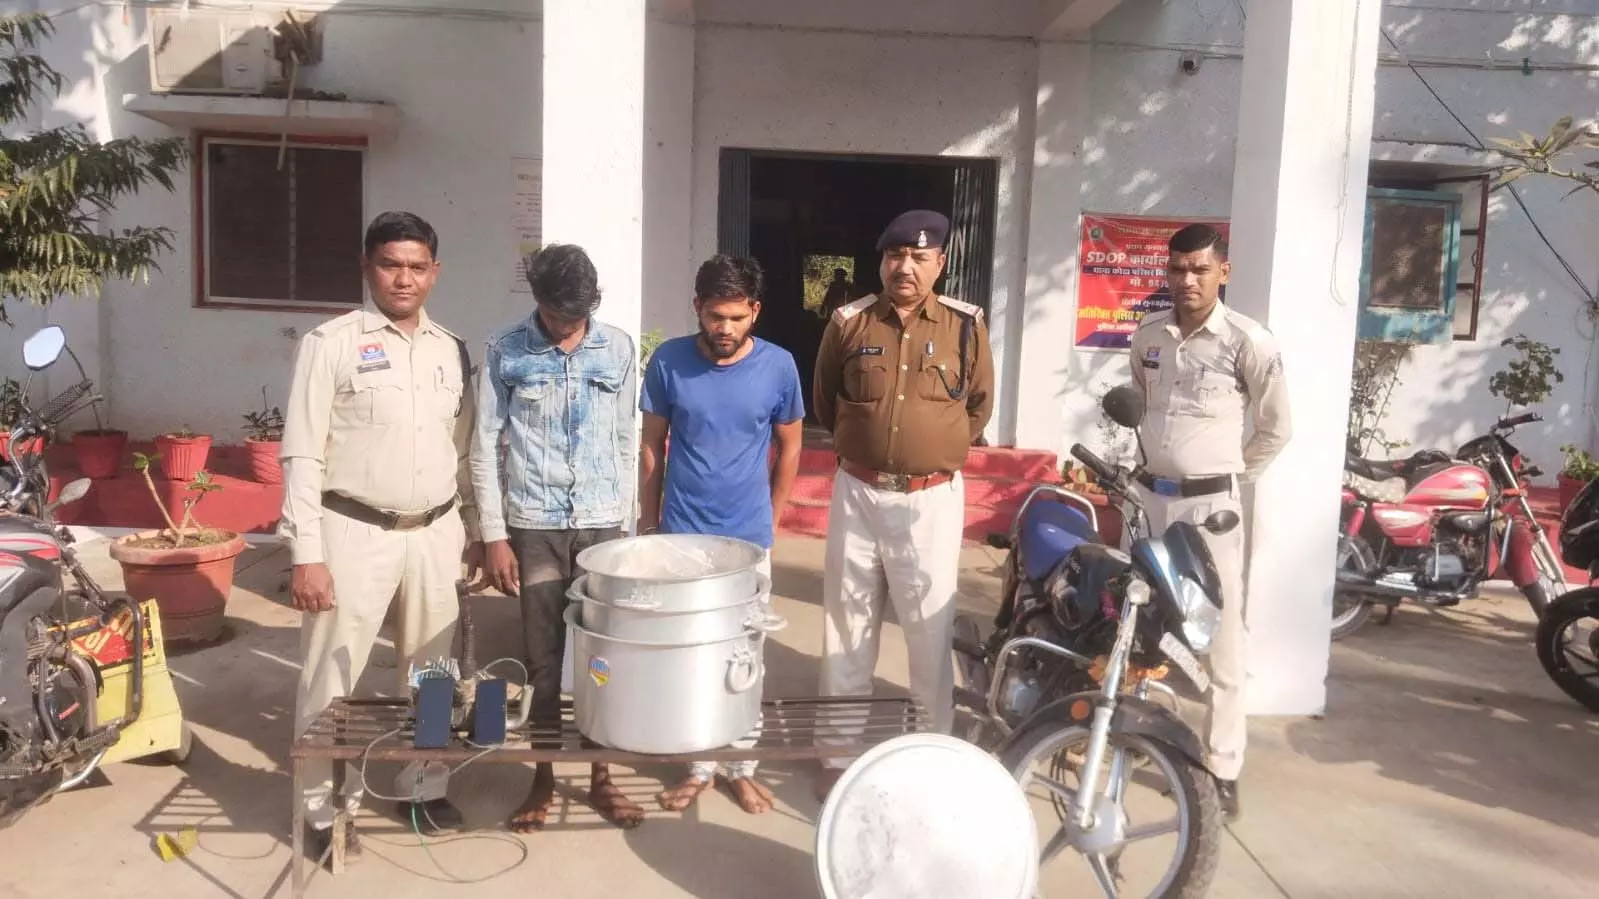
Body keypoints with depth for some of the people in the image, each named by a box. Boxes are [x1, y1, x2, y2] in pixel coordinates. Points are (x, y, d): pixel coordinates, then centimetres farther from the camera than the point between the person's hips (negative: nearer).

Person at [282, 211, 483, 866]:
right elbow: (302, 455, -9)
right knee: (332, 677, 4)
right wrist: (307, 553, -13)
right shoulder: (331, 344, -6)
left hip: (436, 533, 5)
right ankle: (325, 809, 19)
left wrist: (474, 530, 13)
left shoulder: (452, 351, 8)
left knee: (430, 670, 14)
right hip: (355, 531, -4)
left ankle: (424, 787, 30)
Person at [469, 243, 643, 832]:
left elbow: (624, 442, 7)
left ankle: (600, 776, 21)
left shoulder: (618, 349, 1)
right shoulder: (505, 352, -4)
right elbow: (485, 448, -2)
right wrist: (494, 536, -5)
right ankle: (543, 778, 22)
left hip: (601, 525, 1)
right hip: (533, 527, -1)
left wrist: (625, 523, 6)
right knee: (543, 659, 6)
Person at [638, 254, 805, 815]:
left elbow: (789, 448, 5)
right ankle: (697, 766, 25)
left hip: (748, 539, 0)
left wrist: (769, 520, 7)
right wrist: (649, 522, 4)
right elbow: (652, 446, 3)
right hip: (681, 535, 0)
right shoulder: (668, 362, -7)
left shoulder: (778, 366, -7)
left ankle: (742, 765, 26)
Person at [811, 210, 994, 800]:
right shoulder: (848, 323, -1)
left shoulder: (966, 325, -3)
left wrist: (938, 447, 9)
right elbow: (824, 401, 14)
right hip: (858, 493, 2)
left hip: (932, 498, -1)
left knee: (930, 630, 6)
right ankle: (840, 753, 24)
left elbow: (979, 404, 11)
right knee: (847, 625, 10)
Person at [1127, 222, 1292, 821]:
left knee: (1221, 642, 0)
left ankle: (1223, 769, 9)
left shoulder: (1250, 343, -9)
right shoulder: (1146, 336, 5)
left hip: (1210, 505, -4)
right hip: (1148, 496, 5)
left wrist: (1231, 479, 7)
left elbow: (1275, 429, 1)